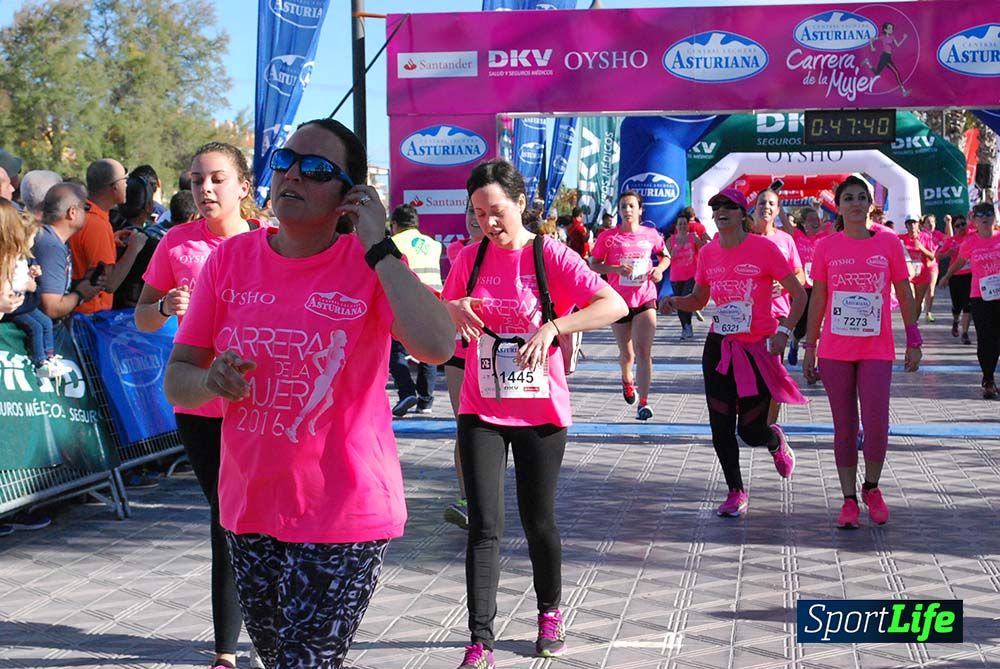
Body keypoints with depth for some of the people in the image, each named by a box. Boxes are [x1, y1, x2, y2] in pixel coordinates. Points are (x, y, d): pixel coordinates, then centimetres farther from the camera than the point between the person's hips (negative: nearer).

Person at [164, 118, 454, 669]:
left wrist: (377, 246, -24)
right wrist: (210, 380, -20)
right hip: (249, 506, 5)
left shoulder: (372, 266, -10)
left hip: (346, 515, -4)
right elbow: (176, 382, 3)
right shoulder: (229, 259, 0)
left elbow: (437, 347, -30)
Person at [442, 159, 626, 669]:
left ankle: (550, 614, 34)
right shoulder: (470, 259, 2)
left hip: (541, 411, -2)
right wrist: (455, 310, -8)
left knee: (538, 520, 11)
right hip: (481, 411, 2)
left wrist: (553, 325, -30)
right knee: (484, 526, -4)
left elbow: (615, 305, -18)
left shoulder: (550, 255, -9)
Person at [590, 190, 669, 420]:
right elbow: (593, 265, -3)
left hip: (645, 299, 0)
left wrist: (659, 269, -5)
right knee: (626, 353, 15)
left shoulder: (651, 235, 1)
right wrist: (616, 268, -20)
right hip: (619, 301, 0)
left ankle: (643, 402, -10)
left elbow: (665, 256, 17)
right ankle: (627, 380, 49)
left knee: (644, 352, -12)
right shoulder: (609, 237, -4)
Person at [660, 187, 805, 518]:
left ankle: (776, 442, 37)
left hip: (758, 349, -4)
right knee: (721, 426, -1)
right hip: (719, 348, 4)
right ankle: (736, 492, 16)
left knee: (750, 430, 0)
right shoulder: (708, 253, 3)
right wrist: (675, 301, -3)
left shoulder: (764, 248, -10)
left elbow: (798, 294, -6)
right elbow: (699, 299, 17)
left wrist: (784, 331, -17)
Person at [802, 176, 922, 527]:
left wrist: (913, 342, 5)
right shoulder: (826, 247, 2)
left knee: (876, 426, -8)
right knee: (844, 429, 5)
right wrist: (810, 347, 6)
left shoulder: (889, 244, 1)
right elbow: (817, 299, 7)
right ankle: (849, 500, 15)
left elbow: (905, 295, 6)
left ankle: (871, 488, 17)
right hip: (835, 351, 1)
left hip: (877, 351, 0)